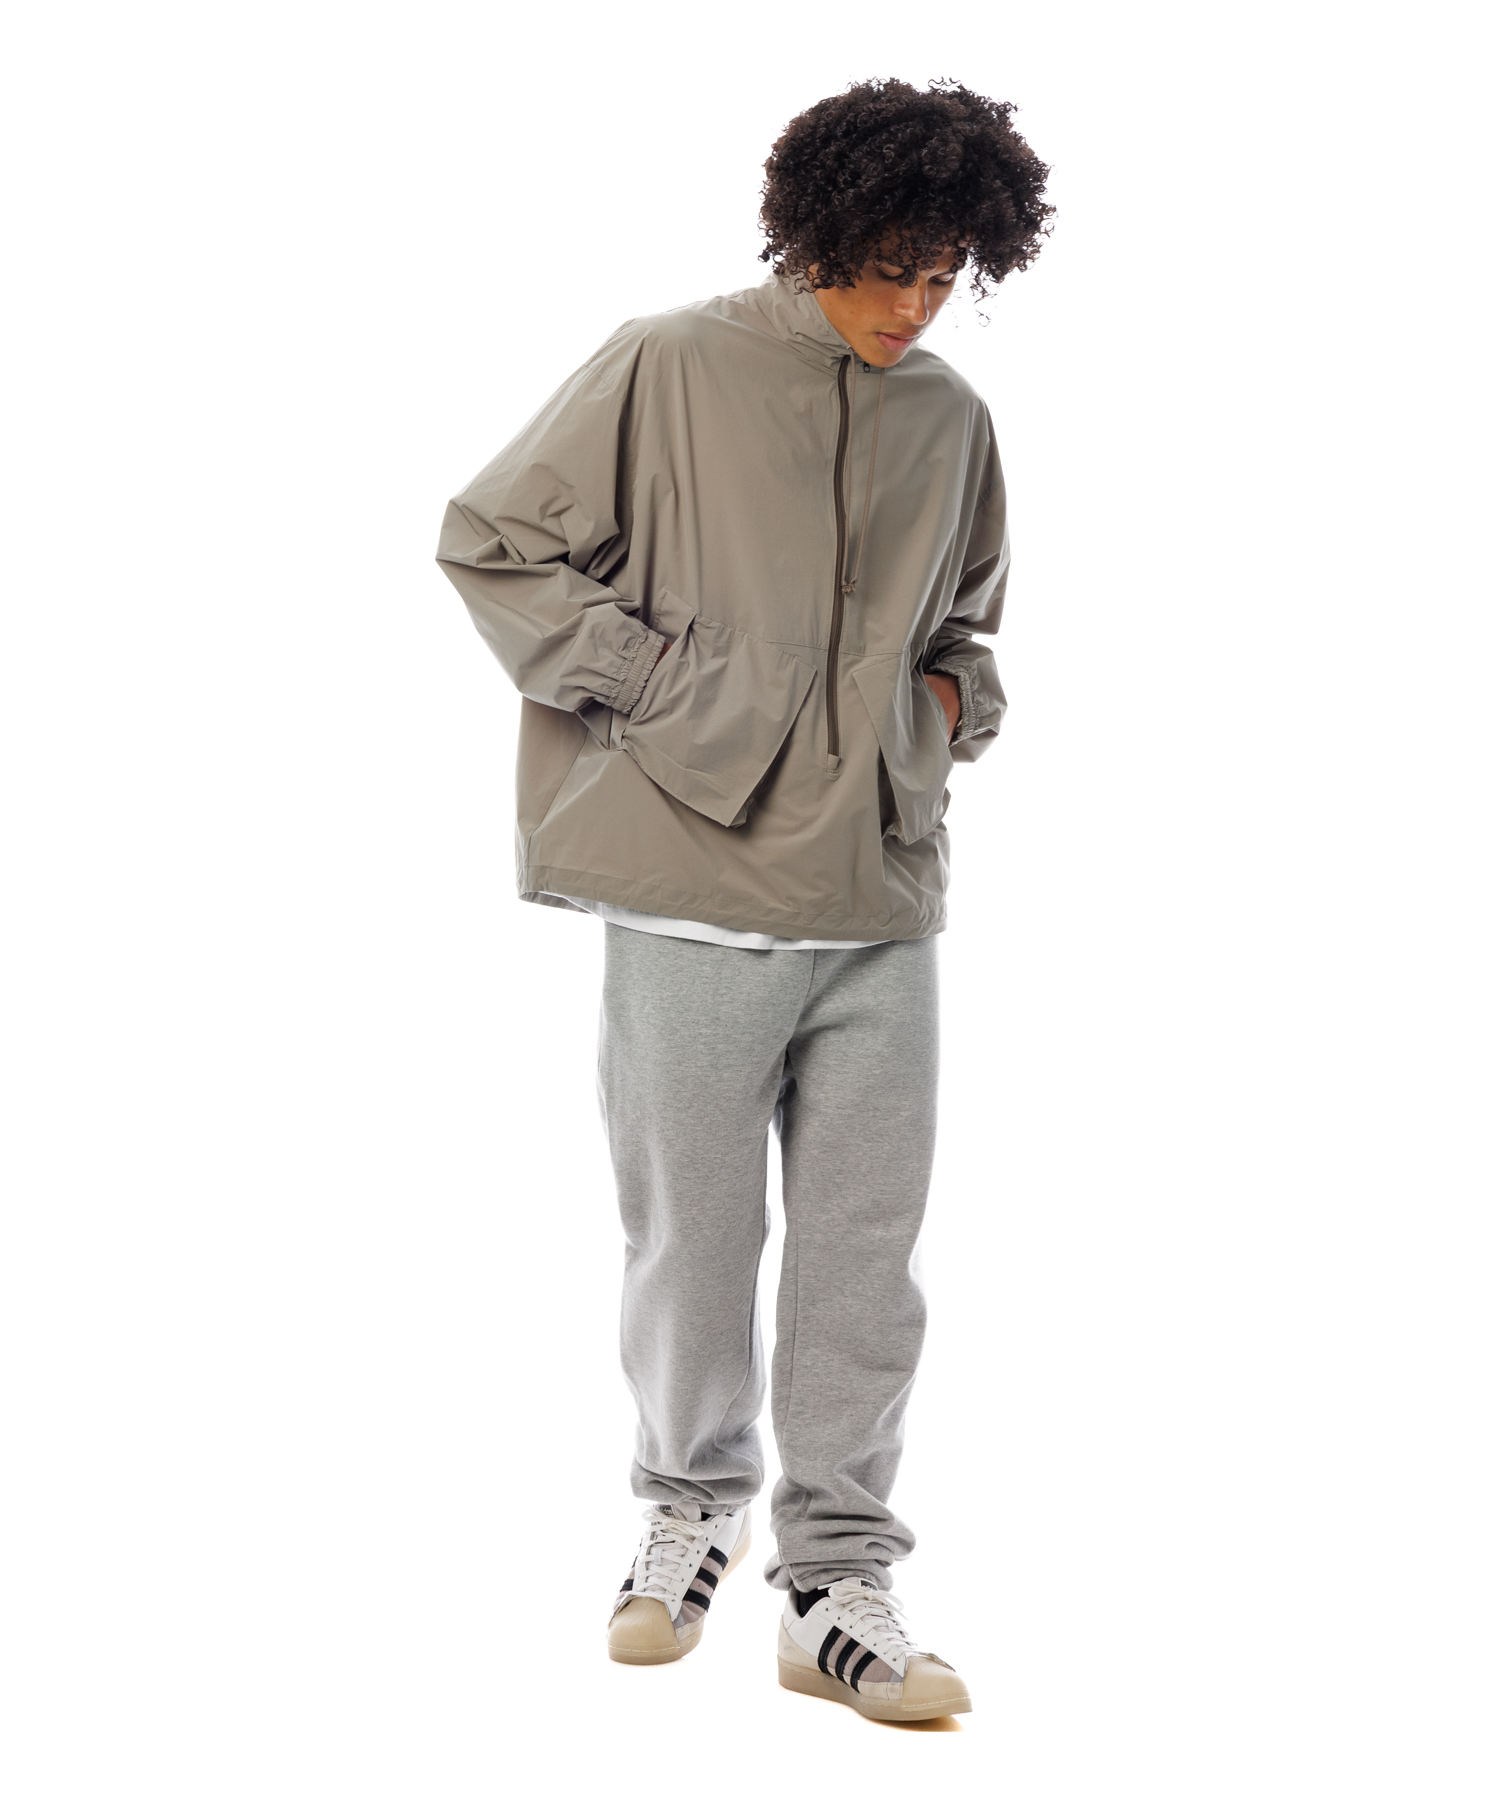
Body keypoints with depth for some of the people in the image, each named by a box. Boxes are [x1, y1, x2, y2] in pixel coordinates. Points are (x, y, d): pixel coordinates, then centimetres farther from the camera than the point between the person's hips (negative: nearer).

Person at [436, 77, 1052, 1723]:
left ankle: (838, 1583, 15)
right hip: (697, 896, -4)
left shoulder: (953, 419, 12)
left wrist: (954, 702, 6)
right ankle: (693, 1510, 30)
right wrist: (652, 689, -7)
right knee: (691, 1234, 7)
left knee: (863, 1255, 5)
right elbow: (489, 545, -1)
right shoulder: (670, 370, -4)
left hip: (883, 904, 4)